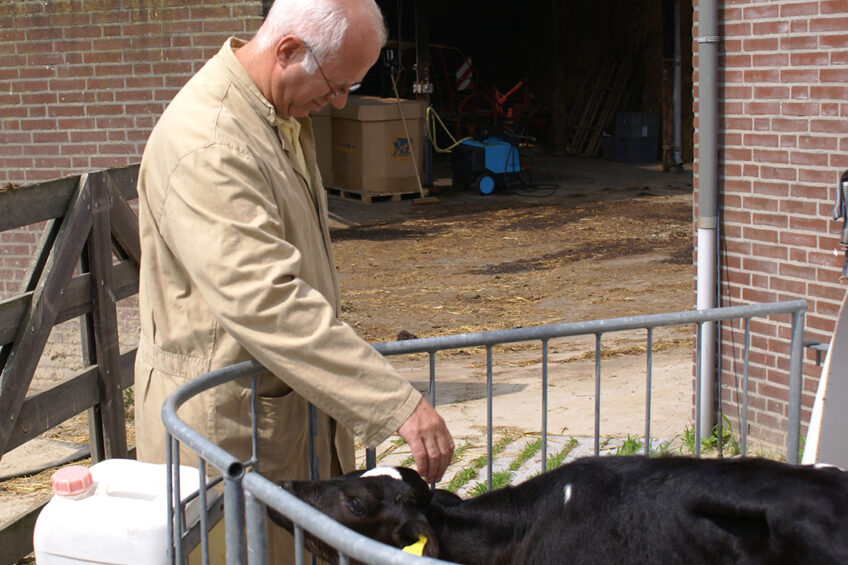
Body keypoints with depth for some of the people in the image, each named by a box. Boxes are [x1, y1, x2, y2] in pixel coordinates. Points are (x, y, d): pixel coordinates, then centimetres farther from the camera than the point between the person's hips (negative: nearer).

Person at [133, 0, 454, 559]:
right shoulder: (207, 150, -28)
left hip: (293, 398, 9)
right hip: (227, 417, -9)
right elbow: (268, 305, -37)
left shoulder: (285, 112, 6)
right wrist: (399, 403, -38)